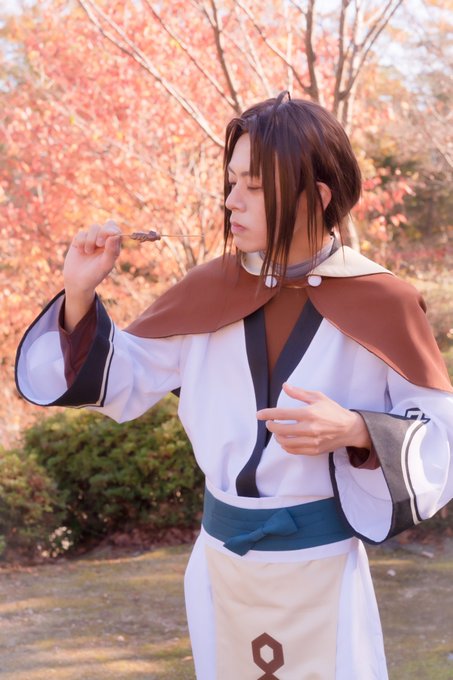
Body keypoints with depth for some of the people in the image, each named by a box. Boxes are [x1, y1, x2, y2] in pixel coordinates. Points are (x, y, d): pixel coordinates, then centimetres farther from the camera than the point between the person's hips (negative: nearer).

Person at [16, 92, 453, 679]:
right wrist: (81, 294, -8)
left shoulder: (378, 304, -11)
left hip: (321, 566, -3)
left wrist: (354, 432, -24)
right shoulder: (213, 291, -2)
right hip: (220, 561, 4)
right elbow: (122, 383, 6)